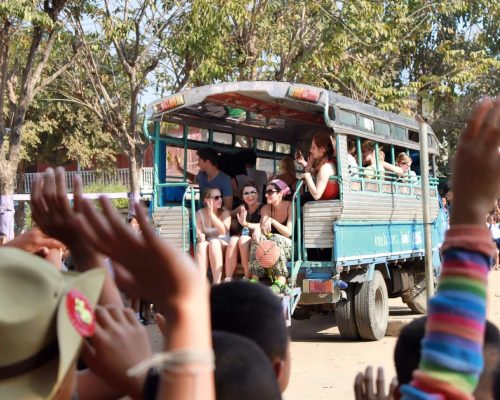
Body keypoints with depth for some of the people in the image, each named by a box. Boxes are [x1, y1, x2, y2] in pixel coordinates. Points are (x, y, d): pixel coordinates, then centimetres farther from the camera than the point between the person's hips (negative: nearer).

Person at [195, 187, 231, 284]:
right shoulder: (199, 214, 1)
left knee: (214, 242, -34)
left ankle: (217, 282, -39)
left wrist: (211, 213, -24)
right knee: (202, 245, -33)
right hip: (206, 244, 1)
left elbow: (223, 230, -20)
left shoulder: (225, 212, -3)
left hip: (223, 246, -1)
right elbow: (199, 233, -5)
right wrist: (200, 236, -30)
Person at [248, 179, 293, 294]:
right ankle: (255, 278, -35)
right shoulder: (266, 208, 6)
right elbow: (263, 228, -11)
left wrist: (272, 220, -25)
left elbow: (288, 232, -16)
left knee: (275, 239, -34)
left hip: (288, 246, -4)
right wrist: (257, 229, -34)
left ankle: (281, 282, -43)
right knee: (258, 237, -26)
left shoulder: (290, 207, -7)